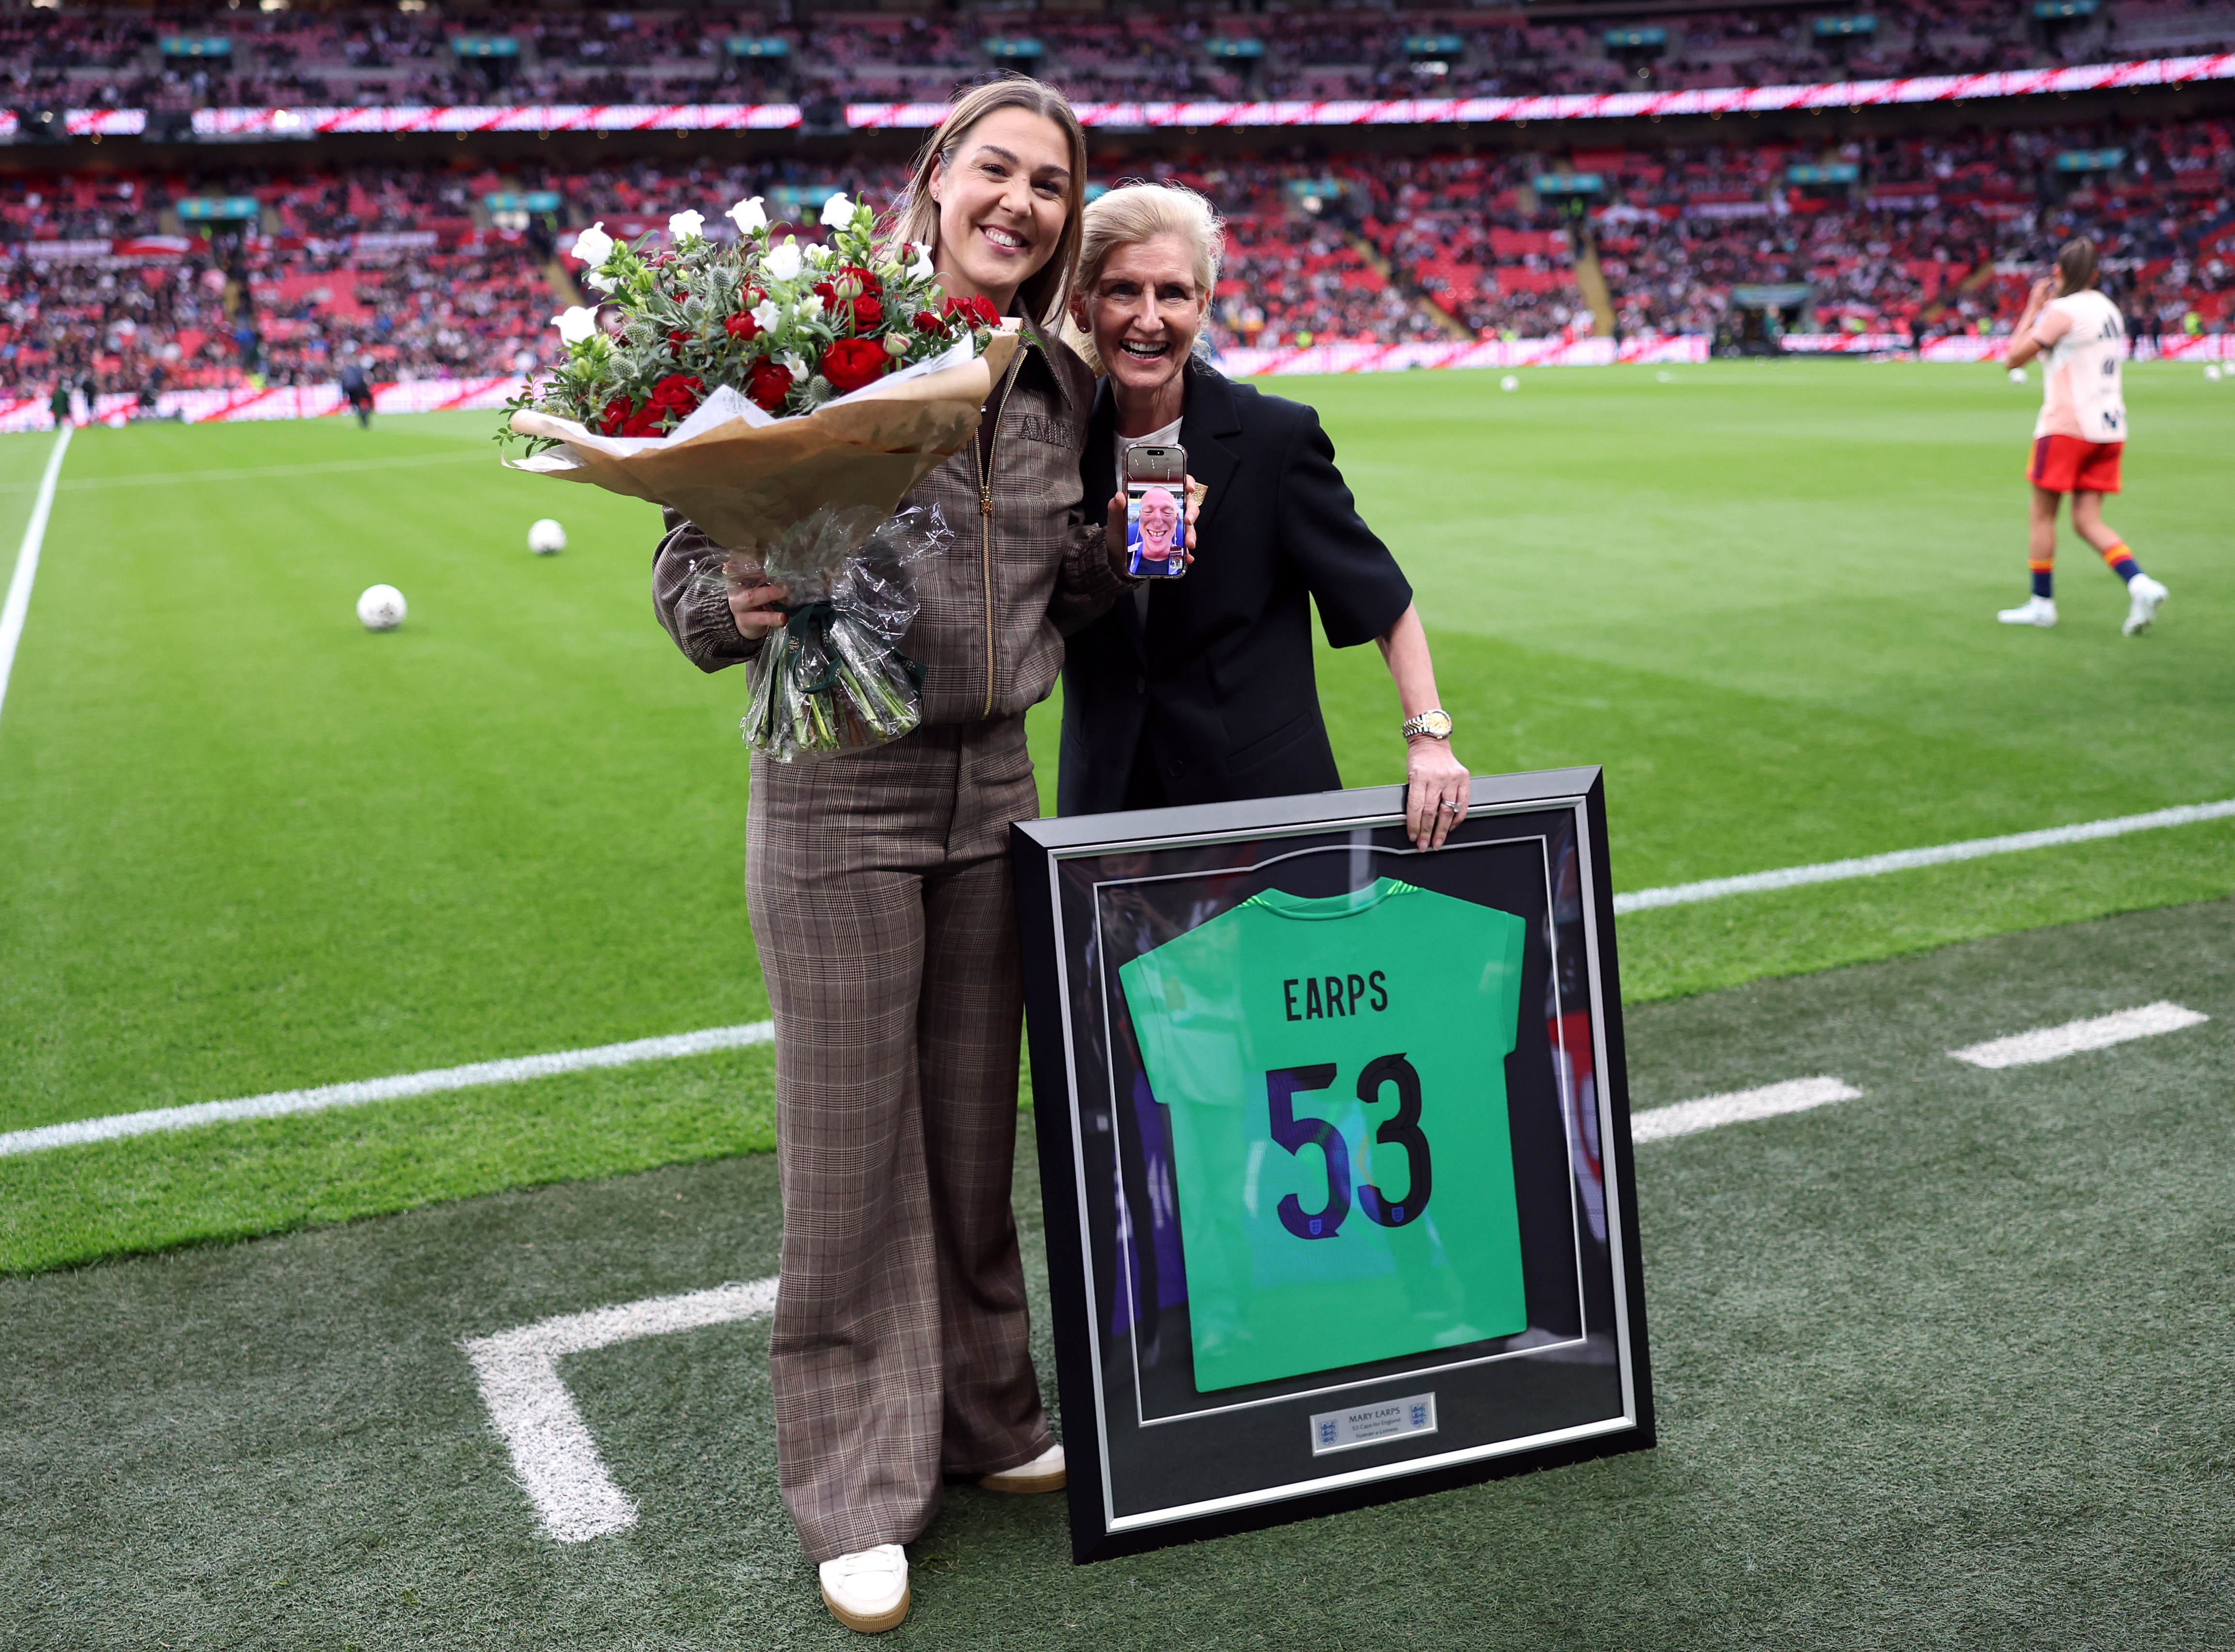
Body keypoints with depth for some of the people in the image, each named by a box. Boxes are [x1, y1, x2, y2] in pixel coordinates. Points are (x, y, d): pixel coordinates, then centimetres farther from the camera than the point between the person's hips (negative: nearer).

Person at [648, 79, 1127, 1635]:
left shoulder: (1062, 387, 8)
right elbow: (693, 557, -6)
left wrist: (1128, 542, -1)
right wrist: (743, 609, -26)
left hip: (992, 789, 5)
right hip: (838, 792, -5)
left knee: (975, 1127, 14)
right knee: (850, 1144, 2)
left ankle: (984, 1418, 33)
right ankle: (862, 1493, 18)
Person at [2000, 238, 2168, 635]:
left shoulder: (2063, 310, -11)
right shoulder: (2108, 309, 14)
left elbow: (2015, 358, -8)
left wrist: (2033, 308, 1)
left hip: (2066, 426, -7)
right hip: (2109, 428, 7)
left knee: (2042, 515, 6)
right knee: (2087, 521, 6)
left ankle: (2042, 602, 10)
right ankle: (2141, 585, -13)